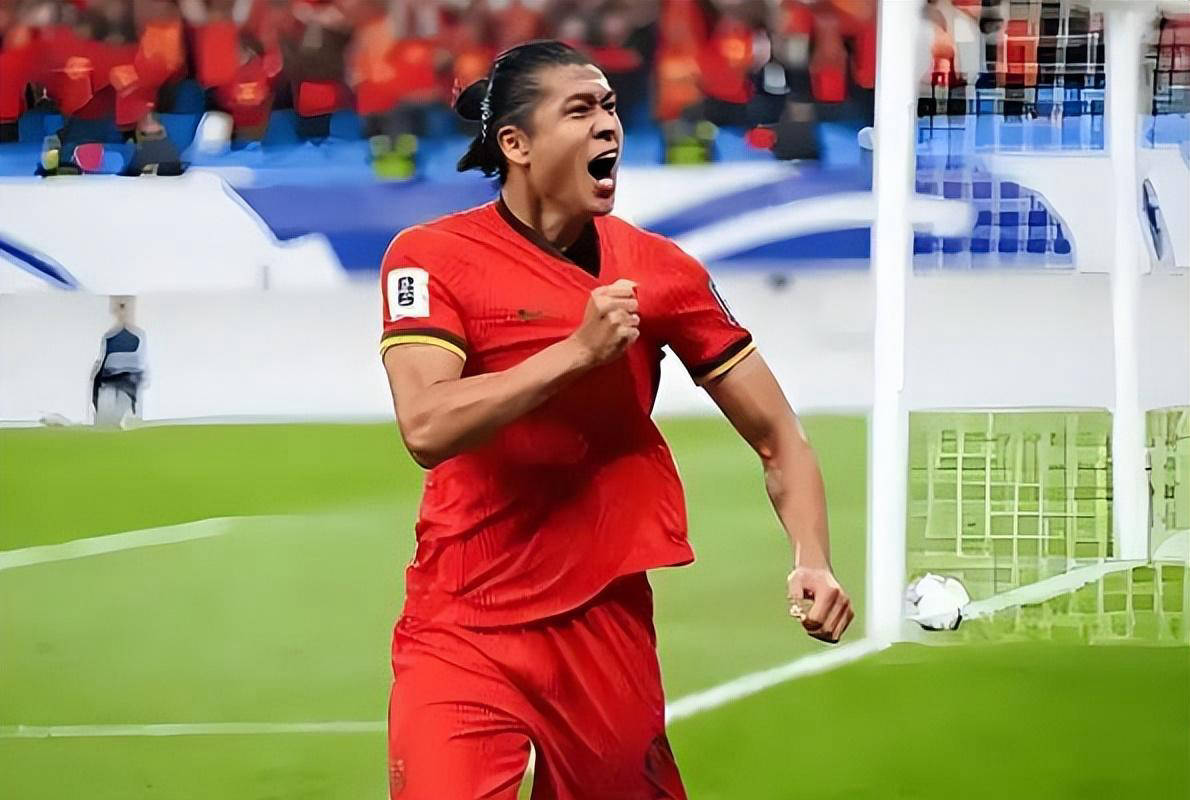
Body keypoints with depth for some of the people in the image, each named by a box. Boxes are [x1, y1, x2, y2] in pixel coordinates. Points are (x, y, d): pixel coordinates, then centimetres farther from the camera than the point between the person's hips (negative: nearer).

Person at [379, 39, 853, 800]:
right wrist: (578, 350, -21)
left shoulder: (660, 269, 3)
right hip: (464, 636, -3)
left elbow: (778, 435, 7)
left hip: (606, 628, 3)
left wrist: (814, 561, -10)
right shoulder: (430, 257, -4)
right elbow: (427, 428, -20)